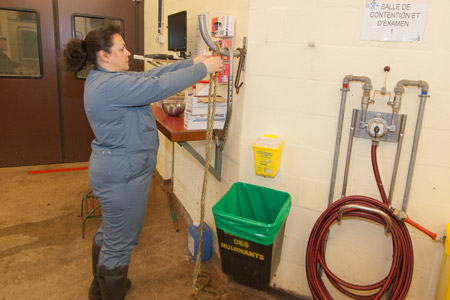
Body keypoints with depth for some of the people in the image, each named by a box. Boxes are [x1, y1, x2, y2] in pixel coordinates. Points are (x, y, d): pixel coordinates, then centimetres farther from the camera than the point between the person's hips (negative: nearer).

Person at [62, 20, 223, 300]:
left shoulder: (107, 78, 9)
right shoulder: (110, 85, -24)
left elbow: (150, 75, 7)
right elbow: (158, 86, -27)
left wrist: (192, 62, 2)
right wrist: (203, 69, -18)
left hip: (115, 171, 12)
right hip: (122, 176, -12)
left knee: (109, 232, 27)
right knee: (120, 243, 6)